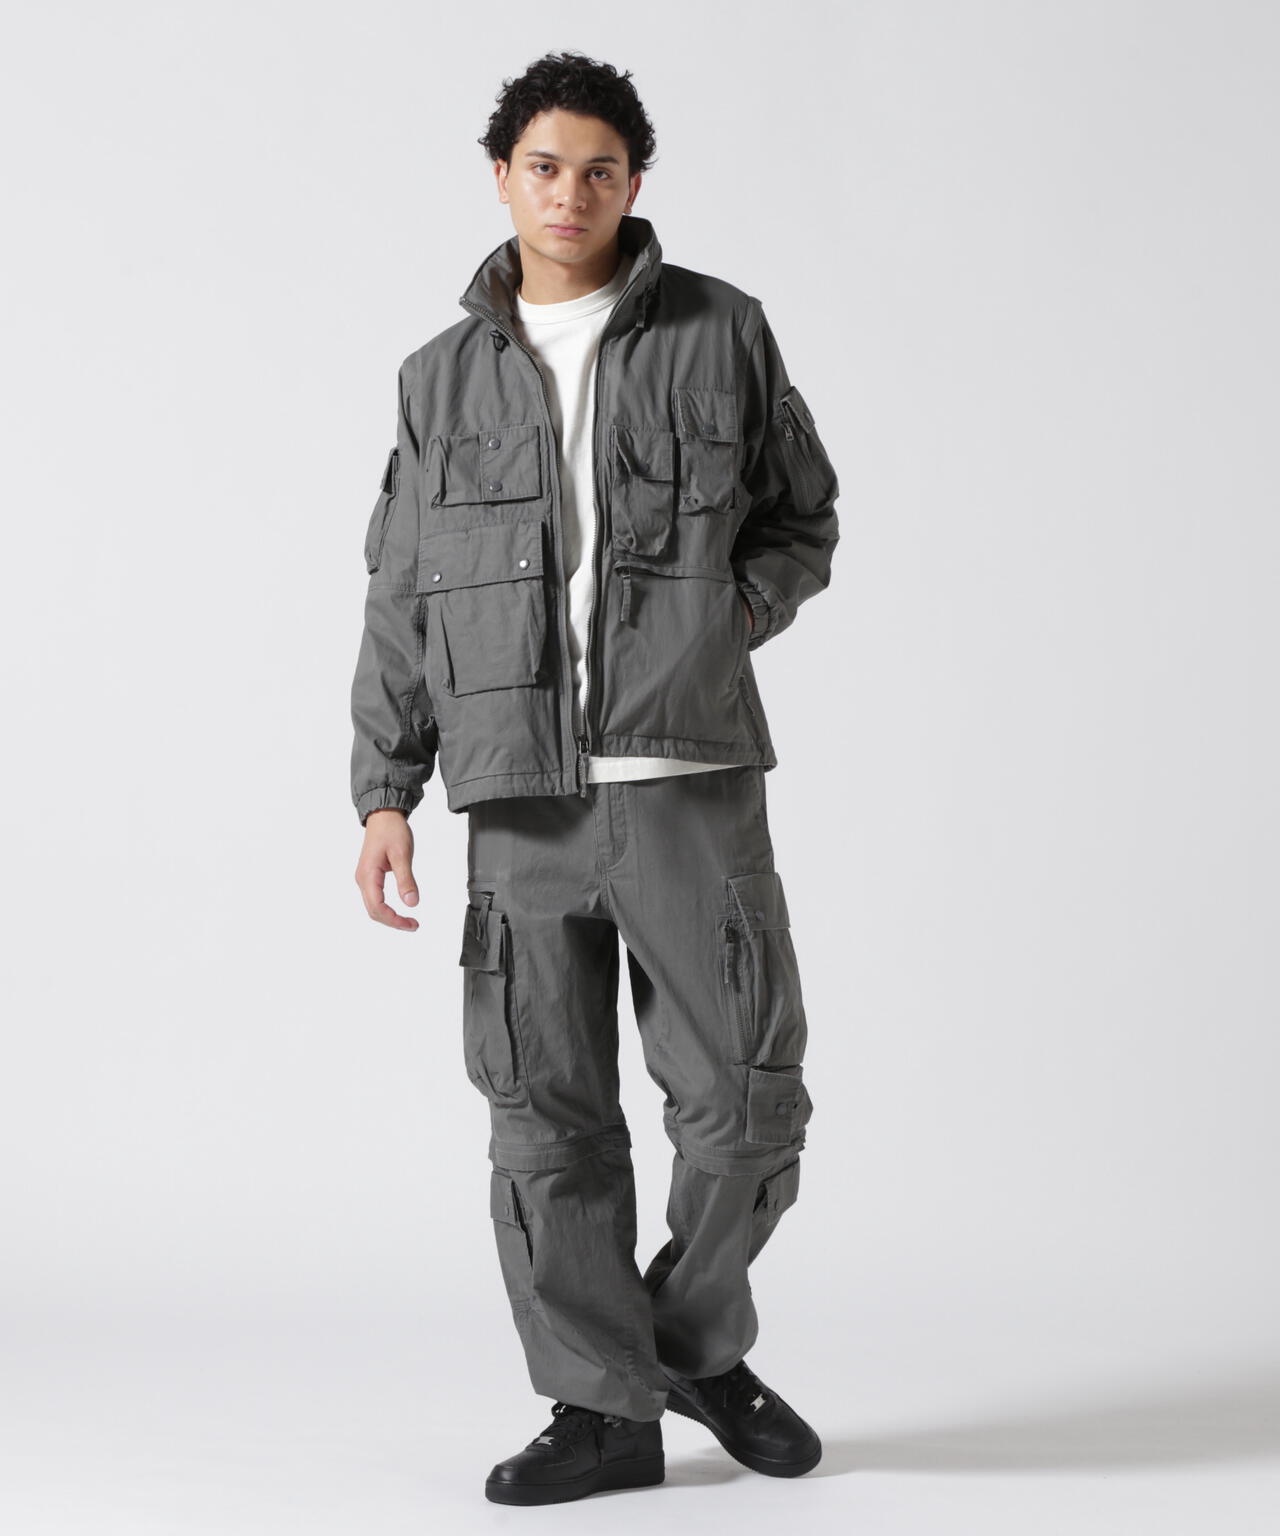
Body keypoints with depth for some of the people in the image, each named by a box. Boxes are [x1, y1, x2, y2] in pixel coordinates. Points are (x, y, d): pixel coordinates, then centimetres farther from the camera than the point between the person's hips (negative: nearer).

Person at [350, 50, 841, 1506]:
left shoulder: (721, 333, 5)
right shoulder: (443, 378, 11)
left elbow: (801, 516, 13)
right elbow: (403, 602, 11)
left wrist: (723, 619, -7)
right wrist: (386, 796, 4)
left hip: (692, 776, -1)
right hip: (522, 795, 2)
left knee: (743, 1100, -1)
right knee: (548, 1118, 4)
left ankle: (699, 1342, 25)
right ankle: (605, 1407, 16)